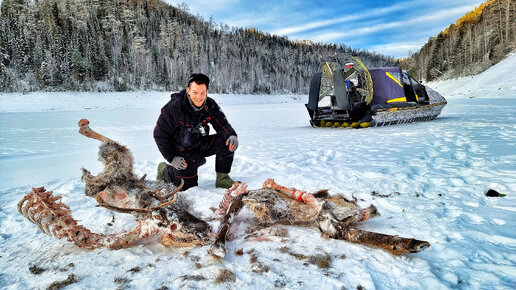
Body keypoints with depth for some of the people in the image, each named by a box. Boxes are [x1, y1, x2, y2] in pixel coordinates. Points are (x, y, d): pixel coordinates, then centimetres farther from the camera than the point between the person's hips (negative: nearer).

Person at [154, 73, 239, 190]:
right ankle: (165, 170, 27)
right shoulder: (174, 107, -24)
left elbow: (222, 123, -6)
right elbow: (160, 134, -18)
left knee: (227, 142, -17)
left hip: (202, 145, 4)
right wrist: (171, 158, -18)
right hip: (183, 152, -4)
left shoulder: (210, 105, -11)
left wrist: (232, 135, -30)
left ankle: (222, 178, -1)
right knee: (188, 186, -1)